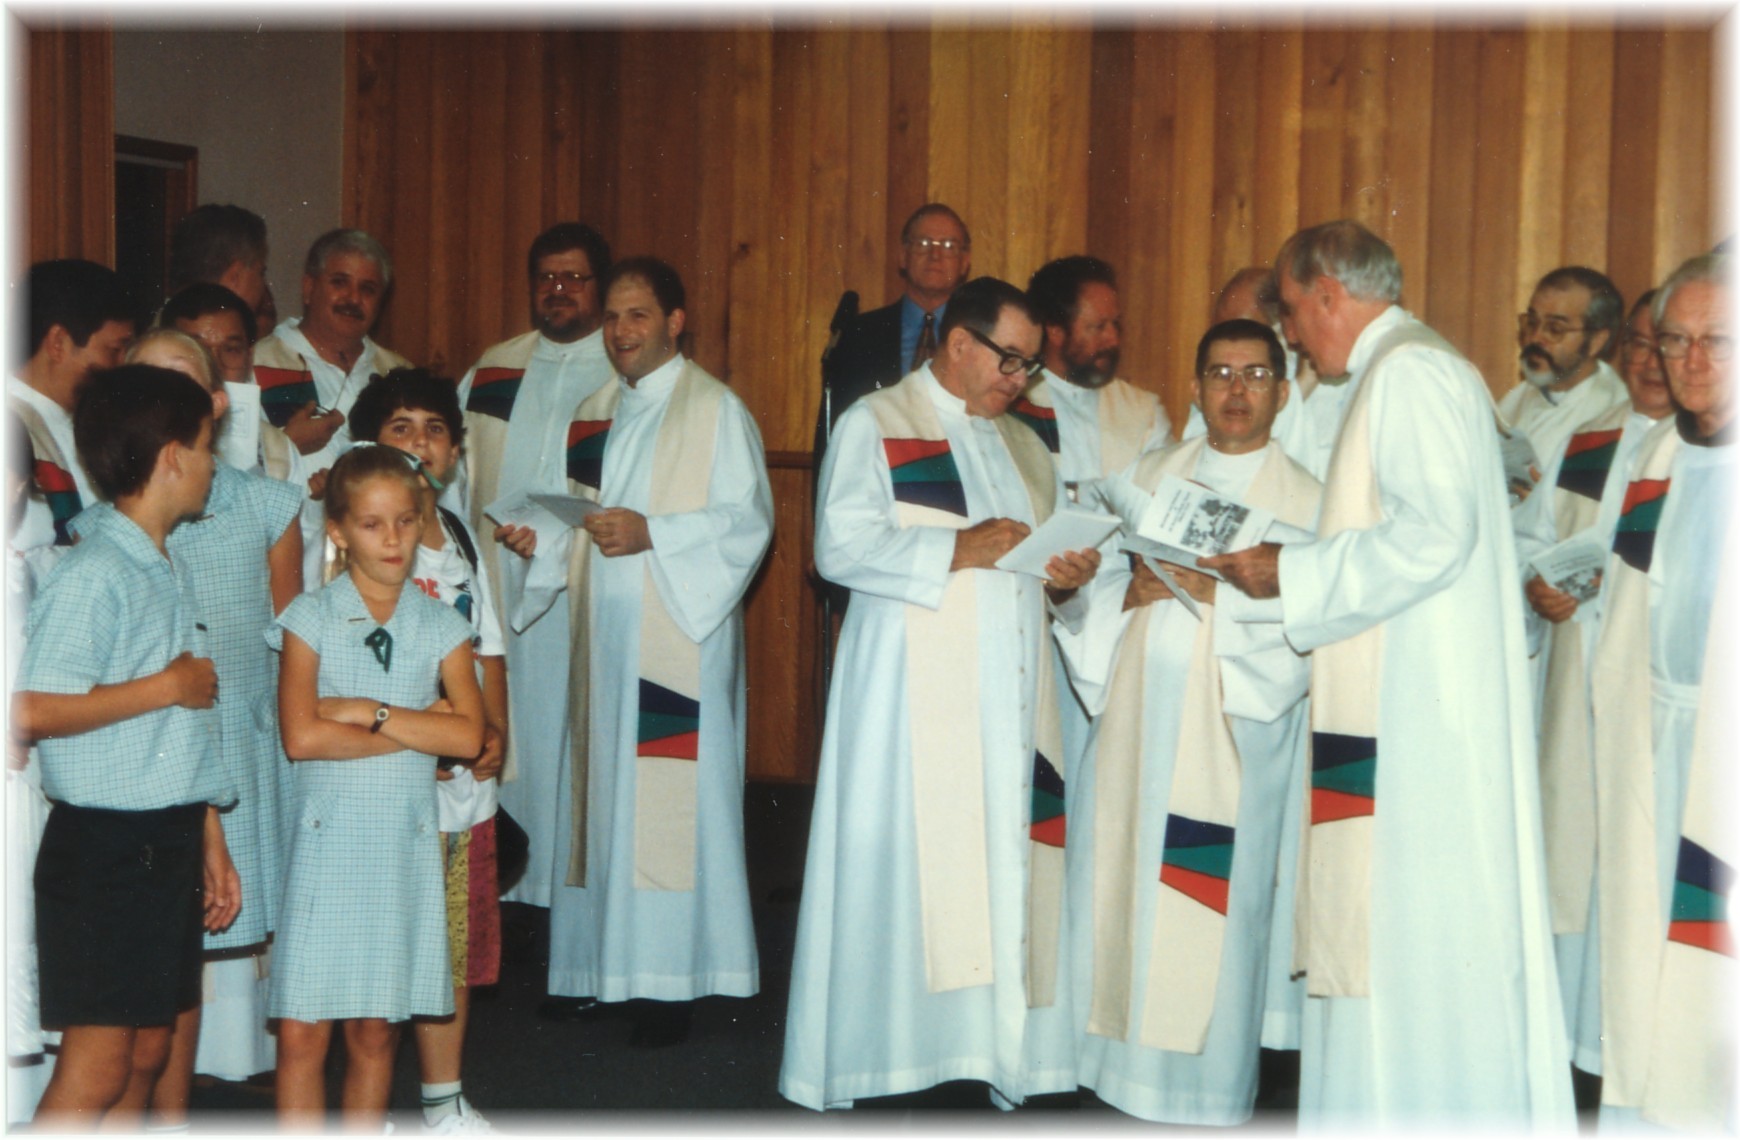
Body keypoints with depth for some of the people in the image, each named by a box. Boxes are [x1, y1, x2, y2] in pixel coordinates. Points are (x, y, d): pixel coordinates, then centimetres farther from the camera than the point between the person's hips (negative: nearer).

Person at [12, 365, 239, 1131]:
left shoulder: (169, 571, 14)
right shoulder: (93, 574, -15)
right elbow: (31, 713, -25)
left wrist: (210, 838, 19)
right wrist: (169, 685, -16)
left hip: (169, 839, 9)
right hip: (103, 844, -9)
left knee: (147, 1054, 13)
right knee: (96, 1067, -5)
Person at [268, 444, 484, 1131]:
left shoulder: (441, 628, 5)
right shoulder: (310, 619, -1)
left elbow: (469, 736, -8)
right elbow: (301, 736, -13)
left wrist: (369, 712, -13)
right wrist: (418, 726, -10)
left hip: (404, 845, 2)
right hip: (324, 842, -2)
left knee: (375, 1030, 10)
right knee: (302, 1031, -1)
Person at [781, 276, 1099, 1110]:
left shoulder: (1024, 446, 21)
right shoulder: (876, 425, 2)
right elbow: (842, 546, -10)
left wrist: (1065, 579, -1)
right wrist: (957, 549, -18)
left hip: (1009, 692, 6)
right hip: (912, 690, -5)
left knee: (1006, 861, 3)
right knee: (896, 859, -5)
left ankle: (1000, 1047, 9)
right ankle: (869, 1049, 4)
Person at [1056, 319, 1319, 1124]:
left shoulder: (1306, 501, 1)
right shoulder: (1148, 477, 14)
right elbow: (1099, 579, 12)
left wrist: (1221, 594, -20)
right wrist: (1131, 591, -9)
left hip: (1230, 736, -4)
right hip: (1136, 724, 4)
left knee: (1209, 919, -2)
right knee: (1122, 885, 5)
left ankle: (1203, 1087, 10)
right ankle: (1122, 1065, 17)